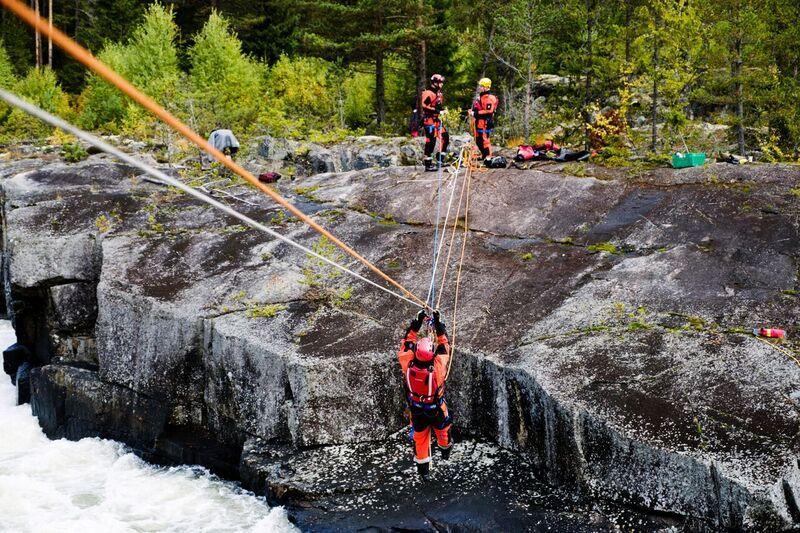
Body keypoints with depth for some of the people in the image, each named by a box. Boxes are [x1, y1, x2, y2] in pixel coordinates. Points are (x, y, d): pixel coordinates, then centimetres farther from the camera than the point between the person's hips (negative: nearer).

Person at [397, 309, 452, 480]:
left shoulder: (408, 365, -30)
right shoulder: (437, 367, -36)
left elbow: (407, 343, -13)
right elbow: (445, 345, -19)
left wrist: (416, 324, -12)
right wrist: (439, 325, -15)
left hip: (417, 410, 1)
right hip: (436, 410, -1)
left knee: (420, 437, 22)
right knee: (442, 429, 31)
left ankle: (423, 468, 37)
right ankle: (445, 449, 59)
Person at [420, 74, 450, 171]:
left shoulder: (438, 93, 17)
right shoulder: (428, 93, -13)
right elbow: (423, 105, -23)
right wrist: (434, 110, -27)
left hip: (437, 119, 9)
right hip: (429, 119, -9)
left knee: (445, 137, 7)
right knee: (431, 141, -9)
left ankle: (440, 159, 15)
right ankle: (428, 164, -5)